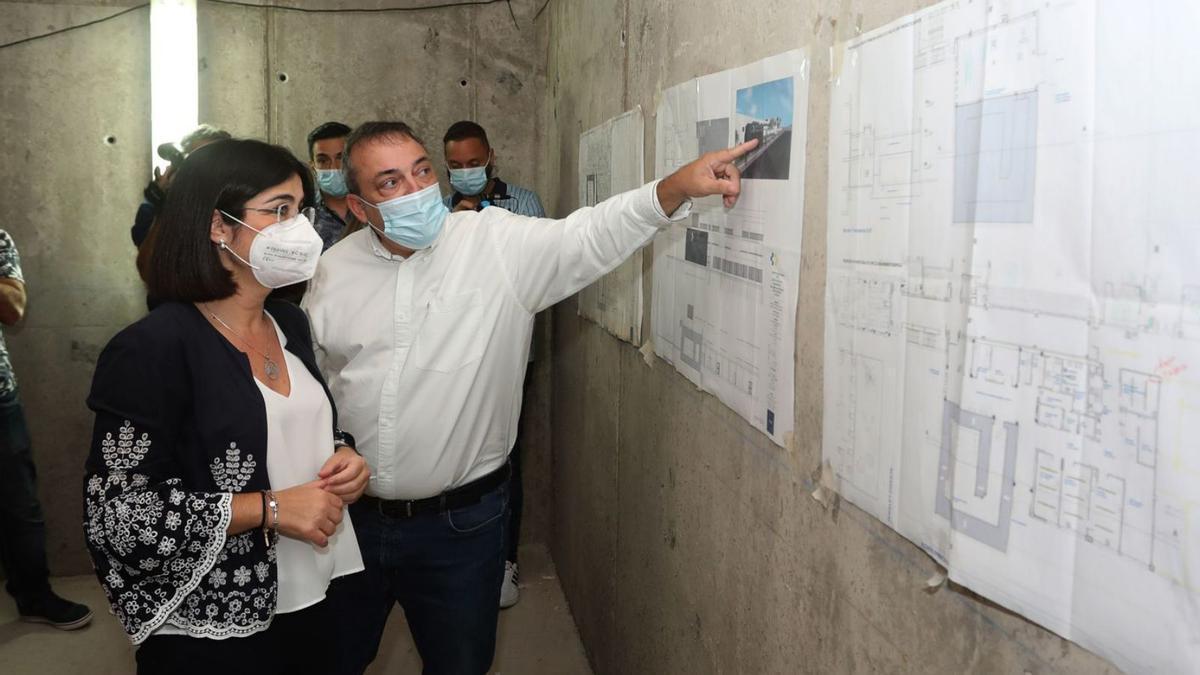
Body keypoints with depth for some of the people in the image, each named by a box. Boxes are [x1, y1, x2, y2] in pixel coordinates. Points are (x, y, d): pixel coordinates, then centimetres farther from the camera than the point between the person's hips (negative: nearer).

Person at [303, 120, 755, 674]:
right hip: (352, 516, 3)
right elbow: (307, 382, 11)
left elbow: (589, 237, -21)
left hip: (460, 523, -2)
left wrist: (675, 188, -35)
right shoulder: (334, 270, 0)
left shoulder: (500, 243, -9)